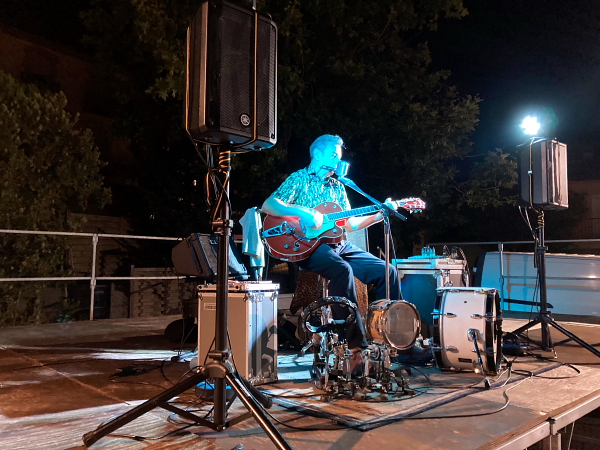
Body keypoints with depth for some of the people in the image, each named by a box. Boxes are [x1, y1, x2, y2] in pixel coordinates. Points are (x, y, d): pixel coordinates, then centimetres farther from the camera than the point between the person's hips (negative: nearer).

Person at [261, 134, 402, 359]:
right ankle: (356, 345, -28)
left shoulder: (337, 187, 22)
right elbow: (268, 205, -10)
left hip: (340, 246, 6)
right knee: (343, 270, -35)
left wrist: (379, 215, 5)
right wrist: (303, 213, -23)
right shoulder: (299, 178, 5)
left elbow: (349, 224, 17)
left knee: (387, 271, -9)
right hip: (308, 245, -6)